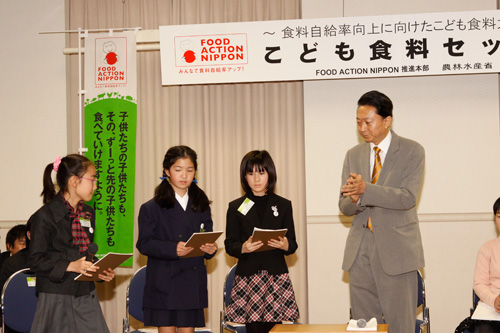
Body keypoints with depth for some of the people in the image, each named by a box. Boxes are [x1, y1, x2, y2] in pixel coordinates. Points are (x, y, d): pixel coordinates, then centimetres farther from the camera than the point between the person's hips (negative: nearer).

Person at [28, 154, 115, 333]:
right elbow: (36, 261, -12)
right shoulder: (45, 216, -10)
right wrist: (70, 266, -23)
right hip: (57, 299, -6)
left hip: (86, 296, 6)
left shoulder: (88, 213, 13)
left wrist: (102, 272, 3)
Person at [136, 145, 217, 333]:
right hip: (164, 284, -3)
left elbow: (208, 239, 12)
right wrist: (172, 249, -23)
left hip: (193, 284, 3)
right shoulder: (151, 208, -1)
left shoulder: (201, 207, 13)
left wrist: (210, 249, -12)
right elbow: (144, 244, -8)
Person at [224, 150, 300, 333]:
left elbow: (293, 244, 9)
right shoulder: (236, 207, 9)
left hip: (276, 276, 0)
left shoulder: (283, 205, 11)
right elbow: (229, 245, 5)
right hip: (247, 275, 0)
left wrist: (285, 245, -14)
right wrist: (243, 248, -16)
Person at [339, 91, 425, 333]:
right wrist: (354, 199, -16)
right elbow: (344, 206, 9)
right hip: (360, 252, 4)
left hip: (396, 251, -4)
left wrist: (365, 189, -26)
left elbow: (408, 197, -15)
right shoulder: (353, 155, 13)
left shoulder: (412, 151, -1)